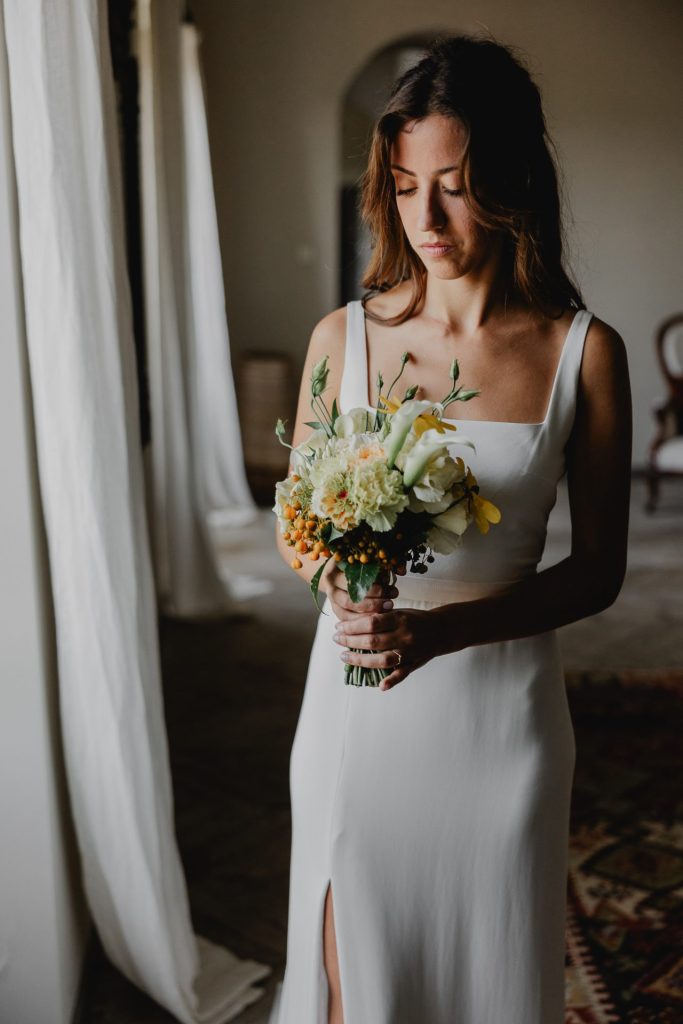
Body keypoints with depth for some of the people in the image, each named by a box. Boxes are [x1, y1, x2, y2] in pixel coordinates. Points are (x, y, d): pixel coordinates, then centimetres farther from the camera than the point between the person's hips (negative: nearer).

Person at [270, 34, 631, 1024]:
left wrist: (444, 627, -19)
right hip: (356, 701, 1)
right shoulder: (344, 336, -3)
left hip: (502, 699, 0)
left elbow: (598, 568, -4)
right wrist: (336, 571, -18)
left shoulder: (585, 351, -6)